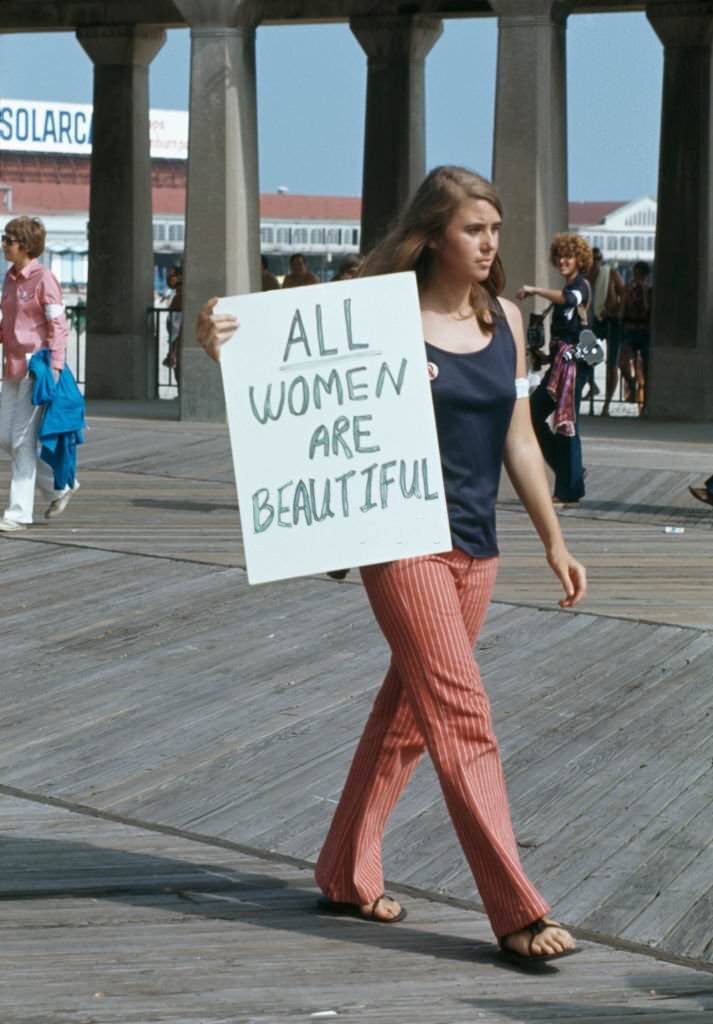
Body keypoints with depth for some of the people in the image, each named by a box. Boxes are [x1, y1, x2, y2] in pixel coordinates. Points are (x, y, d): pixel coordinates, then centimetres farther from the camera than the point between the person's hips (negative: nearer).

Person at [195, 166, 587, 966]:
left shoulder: (505, 320, 9)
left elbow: (518, 440, 14)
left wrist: (554, 541, 15)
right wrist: (225, 347, -26)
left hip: (475, 546, 6)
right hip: (404, 541, -6)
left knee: (407, 712, 14)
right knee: (462, 718, -10)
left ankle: (346, 874, 28)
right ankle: (516, 911, -10)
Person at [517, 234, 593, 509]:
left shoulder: (581, 285, -9)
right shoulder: (568, 287, 19)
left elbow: (569, 299, -34)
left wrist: (535, 290, -30)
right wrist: (547, 355, 23)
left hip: (572, 362, -10)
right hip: (559, 362, 10)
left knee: (565, 423, -8)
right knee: (533, 414, 9)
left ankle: (569, 492, -4)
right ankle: (570, 473, 16)